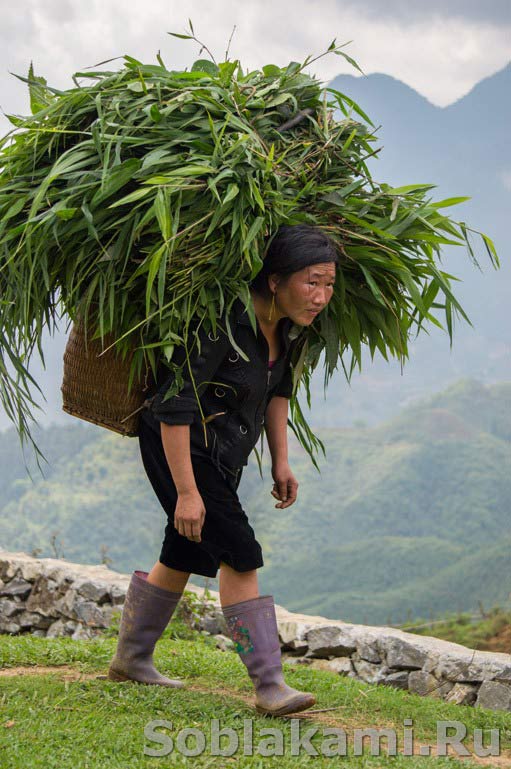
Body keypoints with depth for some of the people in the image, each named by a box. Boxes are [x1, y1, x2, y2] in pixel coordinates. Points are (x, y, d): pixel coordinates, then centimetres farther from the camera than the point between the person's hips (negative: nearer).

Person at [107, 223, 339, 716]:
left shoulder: (286, 323, -5)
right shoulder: (223, 323, -30)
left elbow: (278, 387, 12)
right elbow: (174, 406, -28)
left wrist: (280, 462, 9)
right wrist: (186, 492, -27)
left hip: (226, 449, 9)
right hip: (180, 447, -9)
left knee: (185, 554, 18)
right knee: (239, 554, -14)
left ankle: (130, 660, 34)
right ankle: (269, 686, -11)